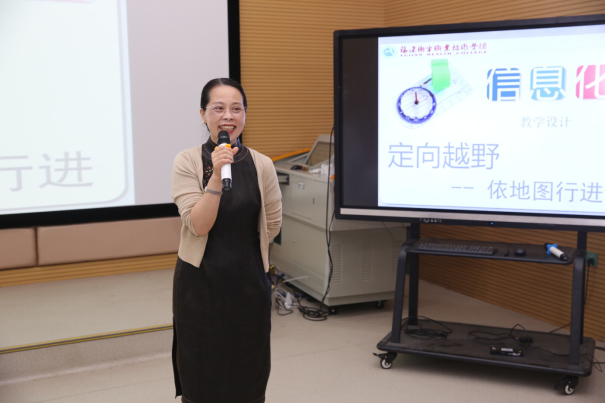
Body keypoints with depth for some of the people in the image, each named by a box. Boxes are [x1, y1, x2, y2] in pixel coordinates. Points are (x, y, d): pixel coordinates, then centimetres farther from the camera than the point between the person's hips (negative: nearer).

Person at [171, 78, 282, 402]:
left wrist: (240, 250, 10)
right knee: (201, 375, 10)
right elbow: (198, 225, -17)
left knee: (248, 375, 12)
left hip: (249, 281, 2)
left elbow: (272, 224, 7)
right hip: (200, 282, -1)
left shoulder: (261, 165, -3)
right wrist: (216, 176, -24)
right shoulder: (188, 162, -8)